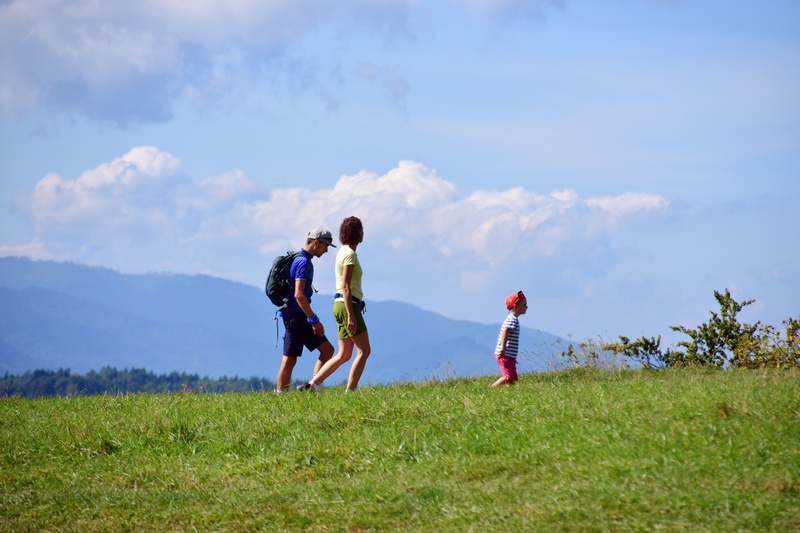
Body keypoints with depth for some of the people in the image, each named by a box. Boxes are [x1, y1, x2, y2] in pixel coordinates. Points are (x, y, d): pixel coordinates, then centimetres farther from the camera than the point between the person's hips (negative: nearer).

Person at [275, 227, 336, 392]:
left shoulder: (301, 260, 17)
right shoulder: (303, 262, -14)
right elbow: (298, 294, -23)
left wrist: (312, 320, 24)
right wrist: (314, 320, -22)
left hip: (301, 317, 10)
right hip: (295, 316, -10)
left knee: (327, 349, 6)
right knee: (289, 360, -6)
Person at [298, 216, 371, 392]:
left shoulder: (343, 252, 17)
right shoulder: (350, 254, -12)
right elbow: (346, 287, -19)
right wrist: (351, 315, -22)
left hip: (341, 305, 9)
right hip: (348, 306, -9)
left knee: (344, 355, 8)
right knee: (364, 350, -5)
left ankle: (311, 385, 3)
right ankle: (350, 392, -7)